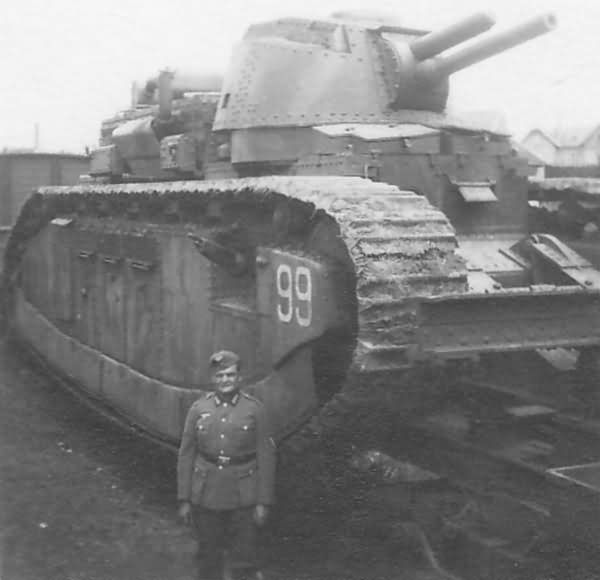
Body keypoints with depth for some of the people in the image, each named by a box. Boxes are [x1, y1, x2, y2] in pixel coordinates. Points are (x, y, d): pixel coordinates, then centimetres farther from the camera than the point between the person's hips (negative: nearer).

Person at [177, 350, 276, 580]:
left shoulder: (255, 409, -5)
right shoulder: (198, 409, 0)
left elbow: (266, 457, -4)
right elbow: (185, 455, 3)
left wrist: (264, 502, -7)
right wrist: (184, 499, 1)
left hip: (243, 499, -2)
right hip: (205, 498, 2)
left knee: (244, 561, 4)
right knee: (208, 557, 14)